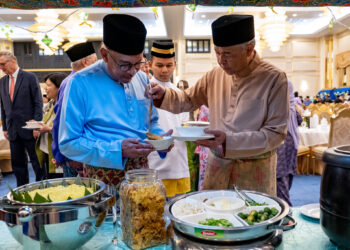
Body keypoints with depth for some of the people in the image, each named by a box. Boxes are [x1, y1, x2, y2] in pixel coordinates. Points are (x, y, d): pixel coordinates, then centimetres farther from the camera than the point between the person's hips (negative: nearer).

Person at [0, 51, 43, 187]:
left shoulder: (30, 77, -4)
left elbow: (38, 103, -7)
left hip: (28, 128, -5)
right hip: (12, 130, 5)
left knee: (36, 161, 3)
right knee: (17, 163, 11)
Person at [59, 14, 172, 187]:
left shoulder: (142, 79, 7)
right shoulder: (81, 83, -10)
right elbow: (68, 143, -10)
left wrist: (159, 137, -3)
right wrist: (117, 150, -19)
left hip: (142, 173, 4)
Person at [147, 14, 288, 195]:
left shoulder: (274, 78, -11)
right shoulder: (215, 75, 2)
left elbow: (276, 133, -14)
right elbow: (188, 101, 15)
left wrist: (229, 140, -25)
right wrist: (163, 94, -5)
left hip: (254, 173, -3)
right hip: (217, 166, 4)